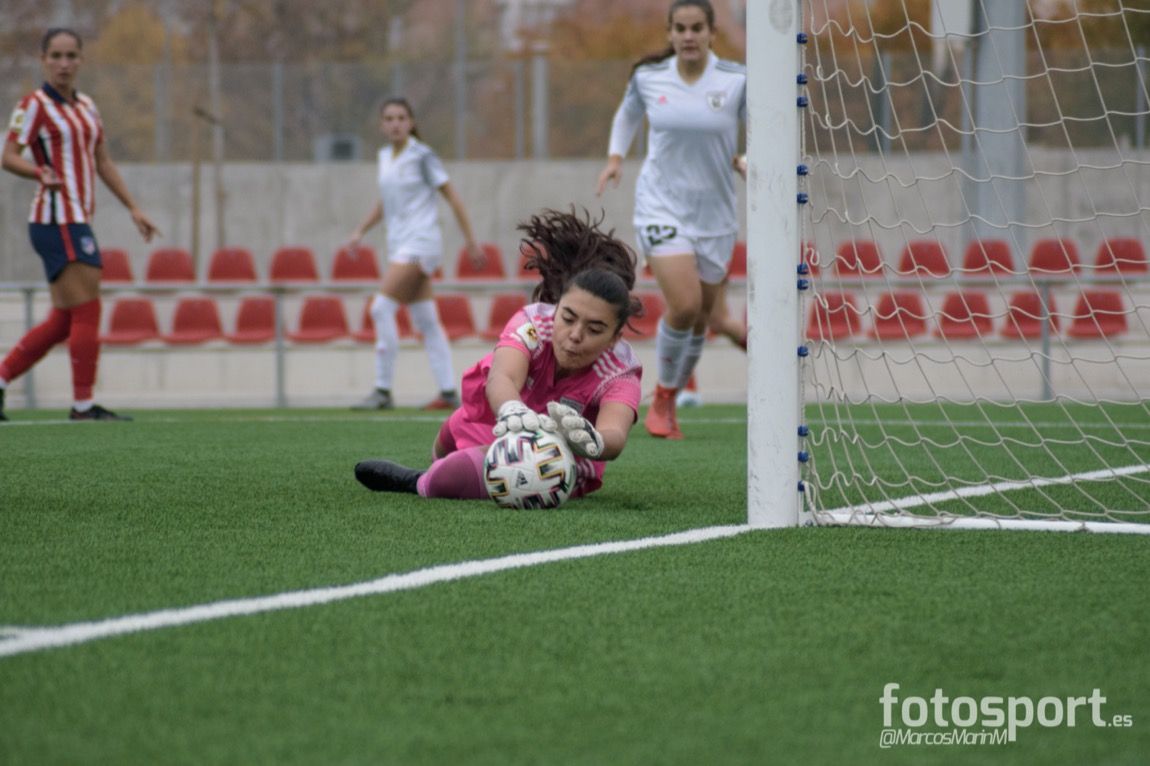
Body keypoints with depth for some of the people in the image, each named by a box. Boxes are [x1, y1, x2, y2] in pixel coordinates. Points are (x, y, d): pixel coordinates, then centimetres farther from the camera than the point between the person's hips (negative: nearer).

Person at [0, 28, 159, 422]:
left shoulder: (86, 106, 16)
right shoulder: (34, 105, -7)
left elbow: (103, 162, 22)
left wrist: (133, 208, 18)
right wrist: (41, 173, -31)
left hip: (77, 222, 8)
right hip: (57, 220, -8)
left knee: (62, 322, 9)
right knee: (87, 315, -9)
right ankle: (83, 405, -4)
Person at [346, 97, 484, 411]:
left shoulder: (422, 156, -9)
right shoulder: (385, 156, 12)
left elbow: (452, 197, -6)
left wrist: (471, 242, -6)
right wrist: (361, 230, 15)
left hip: (420, 241, -8)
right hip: (399, 243, 8)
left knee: (382, 308, -17)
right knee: (425, 320, 7)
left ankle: (383, 391, -15)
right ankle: (448, 392, 10)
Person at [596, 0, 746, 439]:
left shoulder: (737, 81, -8)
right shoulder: (648, 77, -2)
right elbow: (628, 113, 20)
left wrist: (746, 162, -19)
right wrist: (615, 157, 8)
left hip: (715, 213, 1)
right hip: (661, 206, -1)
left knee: (699, 318, 8)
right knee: (684, 305, -19)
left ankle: (670, 403, 30)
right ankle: (661, 398, 2)